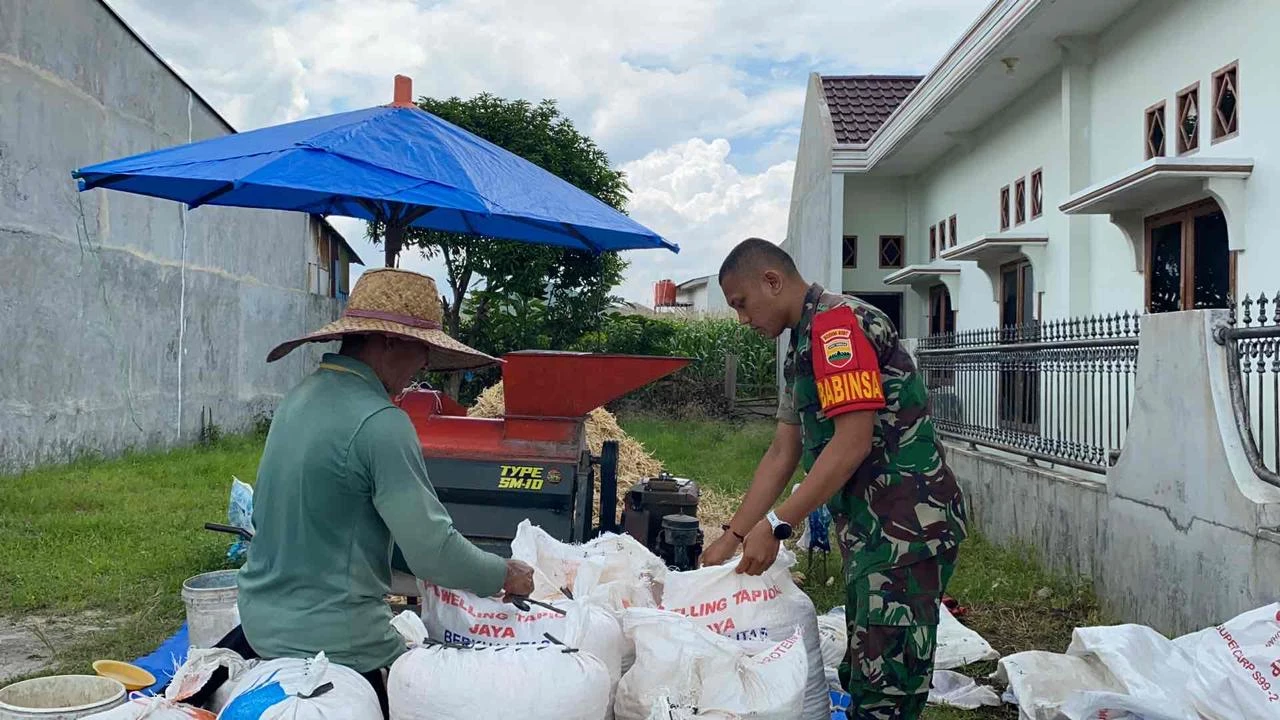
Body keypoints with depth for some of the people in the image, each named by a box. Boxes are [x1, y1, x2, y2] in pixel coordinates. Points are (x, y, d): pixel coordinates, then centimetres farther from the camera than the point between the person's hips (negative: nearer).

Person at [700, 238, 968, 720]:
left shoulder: (837, 322, -14)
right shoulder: (802, 346, 17)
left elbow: (853, 443, -22)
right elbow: (782, 454, 17)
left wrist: (776, 527, -19)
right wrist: (733, 536, 13)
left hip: (907, 526, -10)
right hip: (869, 527, 10)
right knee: (861, 676, 17)